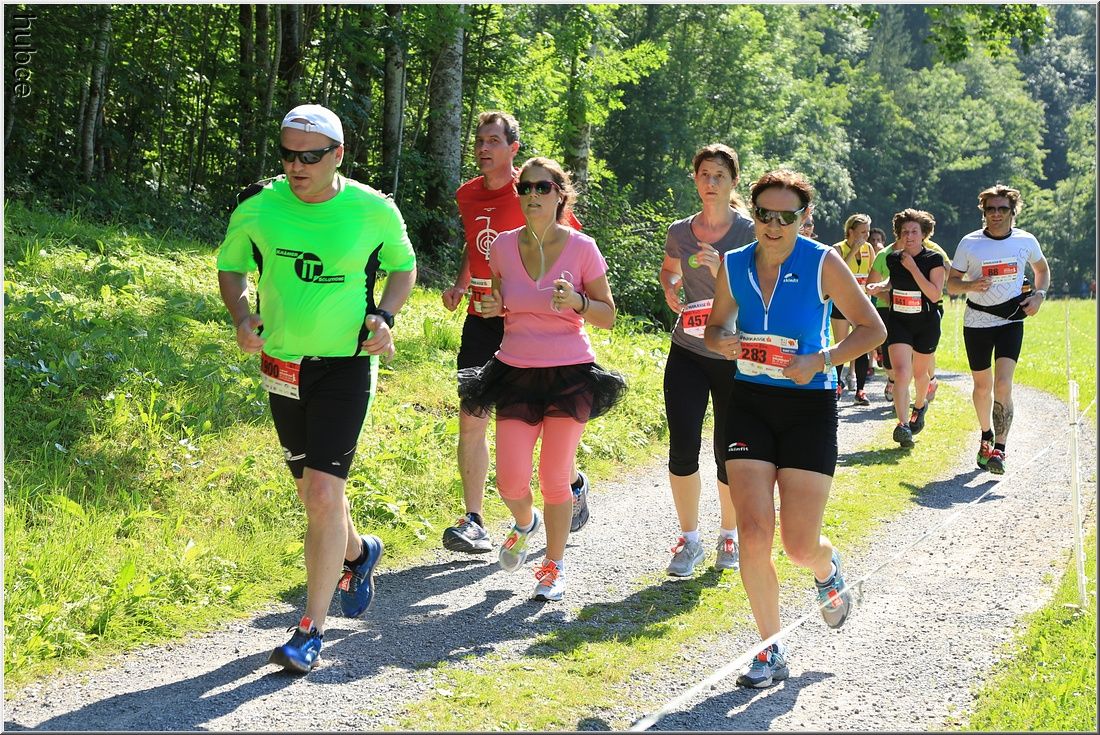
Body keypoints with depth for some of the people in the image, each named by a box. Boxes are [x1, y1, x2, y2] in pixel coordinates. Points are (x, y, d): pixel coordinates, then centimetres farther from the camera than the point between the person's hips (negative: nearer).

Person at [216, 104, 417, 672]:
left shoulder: (374, 211, -9)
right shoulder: (257, 208, -6)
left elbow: (403, 267, 9)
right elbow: (230, 268, 10)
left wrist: (384, 315, -9)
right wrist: (241, 316, -9)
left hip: (346, 367, -3)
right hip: (282, 367, 4)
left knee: (325, 493, -14)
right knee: (310, 490, 17)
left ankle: (311, 630, -5)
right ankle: (357, 553, 50)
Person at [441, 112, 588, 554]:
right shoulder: (467, 195, 9)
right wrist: (460, 285, 11)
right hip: (480, 318, 5)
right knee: (471, 420, -3)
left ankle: (575, 484, 32)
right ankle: (473, 522, 1)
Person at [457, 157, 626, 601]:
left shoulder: (582, 248, -7)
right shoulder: (503, 246, 0)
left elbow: (607, 317, -1)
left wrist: (576, 302, -20)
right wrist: (492, 307, -7)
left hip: (570, 373, -2)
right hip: (515, 373, 2)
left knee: (555, 479, -1)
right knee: (511, 482, -3)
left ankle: (554, 565, 21)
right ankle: (524, 523, 33)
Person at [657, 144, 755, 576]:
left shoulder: (749, 232, -6)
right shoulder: (679, 231, 4)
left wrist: (719, 269, -25)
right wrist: (670, 292, 4)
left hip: (735, 357, -2)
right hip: (688, 353, 2)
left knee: (728, 453, 4)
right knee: (682, 448, -7)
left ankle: (730, 535, 27)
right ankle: (689, 539, 10)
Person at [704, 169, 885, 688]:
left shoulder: (823, 264, -8)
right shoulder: (733, 266, 2)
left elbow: (872, 329, -3)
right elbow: (715, 326, 16)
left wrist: (821, 361, -17)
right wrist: (721, 342, -8)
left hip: (809, 406, -2)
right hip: (750, 403, 3)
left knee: (800, 547, -4)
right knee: (753, 533, -10)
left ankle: (828, 570, 36)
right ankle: (771, 651, 7)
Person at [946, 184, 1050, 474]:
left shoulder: (1026, 241, -1)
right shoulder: (970, 243, -5)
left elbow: (1042, 269, 18)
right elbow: (951, 283, 1)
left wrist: (1039, 294, 0)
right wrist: (971, 285, -20)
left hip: (1011, 320, -1)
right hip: (977, 321, 1)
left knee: (1003, 385, -16)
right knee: (982, 385, 11)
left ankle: (999, 449, -14)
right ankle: (986, 437, 35)